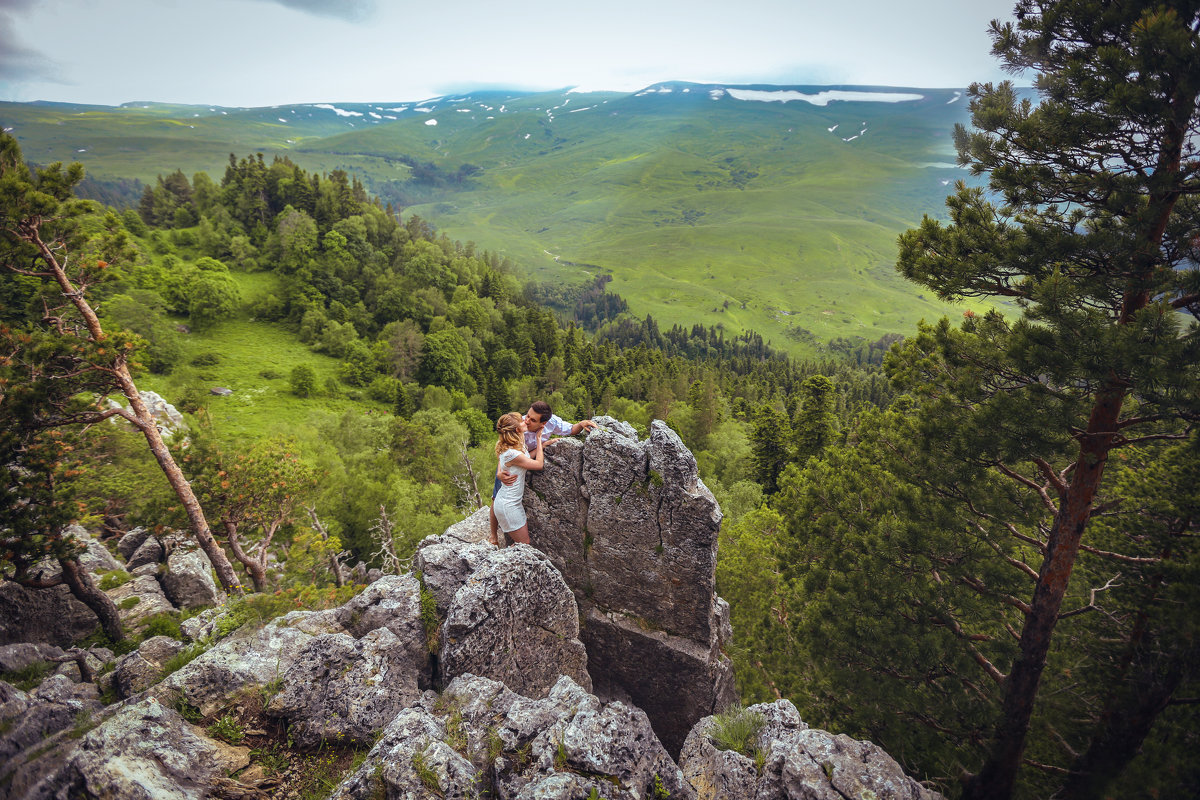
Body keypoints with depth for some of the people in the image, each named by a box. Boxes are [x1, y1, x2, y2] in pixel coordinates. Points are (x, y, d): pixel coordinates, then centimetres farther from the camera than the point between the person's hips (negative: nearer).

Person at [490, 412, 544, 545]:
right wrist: (539, 439, -9)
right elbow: (539, 464, -17)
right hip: (508, 506, -9)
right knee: (524, 544, 4)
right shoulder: (511, 454, -28)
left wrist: (541, 444, 0)